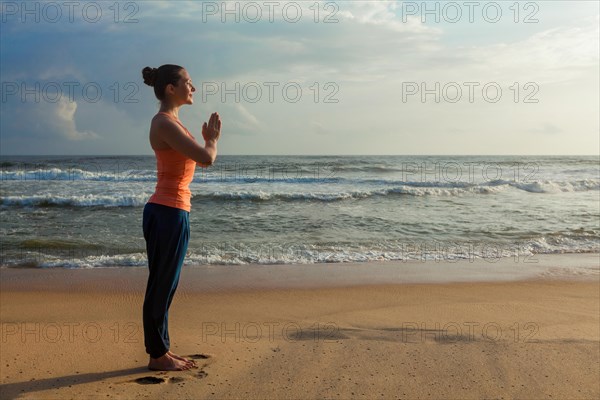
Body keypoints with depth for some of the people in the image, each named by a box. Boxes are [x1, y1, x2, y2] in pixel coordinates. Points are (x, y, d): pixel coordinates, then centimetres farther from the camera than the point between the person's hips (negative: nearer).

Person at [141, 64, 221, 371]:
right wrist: (212, 139, -3)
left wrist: (207, 140, 10)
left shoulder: (171, 122, 15)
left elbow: (200, 161, 24)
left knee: (166, 285, 15)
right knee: (161, 286, 2)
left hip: (172, 212, 10)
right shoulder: (164, 123, -15)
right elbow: (206, 159, -22)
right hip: (168, 213, -10)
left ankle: (162, 351, 26)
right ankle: (157, 356, 14)